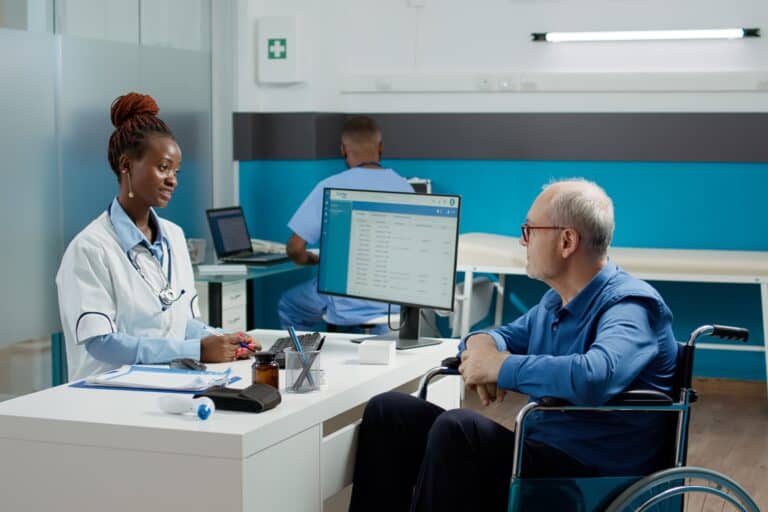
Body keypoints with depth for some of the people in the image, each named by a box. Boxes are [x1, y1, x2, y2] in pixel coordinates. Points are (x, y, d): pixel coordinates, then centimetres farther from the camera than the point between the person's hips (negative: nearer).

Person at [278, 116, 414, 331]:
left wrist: (313, 259, 12)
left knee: (288, 306, 26)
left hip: (348, 304, -3)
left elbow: (295, 249, -11)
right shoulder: (403, 186, -3)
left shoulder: (330, 188, -13)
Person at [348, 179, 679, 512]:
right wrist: (480, 343, -1)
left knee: (456, 430, -31)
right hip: (541, 452, 9)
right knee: (388, 411, 0)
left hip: (594, 480, -9)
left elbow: (594, 378, -35)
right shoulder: (555, 303, 14)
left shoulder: (630, 306, -15)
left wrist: (501, 367, -20)